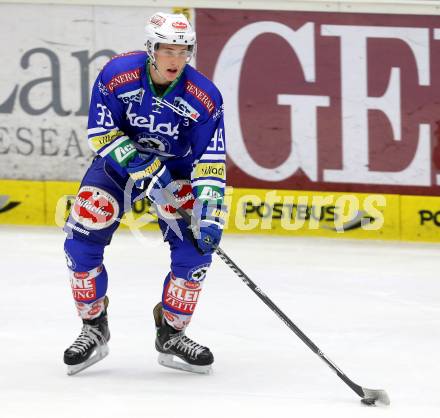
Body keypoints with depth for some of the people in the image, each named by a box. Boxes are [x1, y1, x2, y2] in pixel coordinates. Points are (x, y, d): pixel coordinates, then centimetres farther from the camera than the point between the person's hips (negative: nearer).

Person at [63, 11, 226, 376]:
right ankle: (94, 330, 5)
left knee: (196, 246, -14)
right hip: (119, 164, 0)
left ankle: (171, 335, 4)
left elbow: (211, 162, -21)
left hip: (176, 170, 0)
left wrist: (209, 211, -31)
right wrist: (142, 168, -29)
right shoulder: (117, 75, -24)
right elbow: (102, 134, -19)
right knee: (82, 239, -13)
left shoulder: (204, 97, -22)